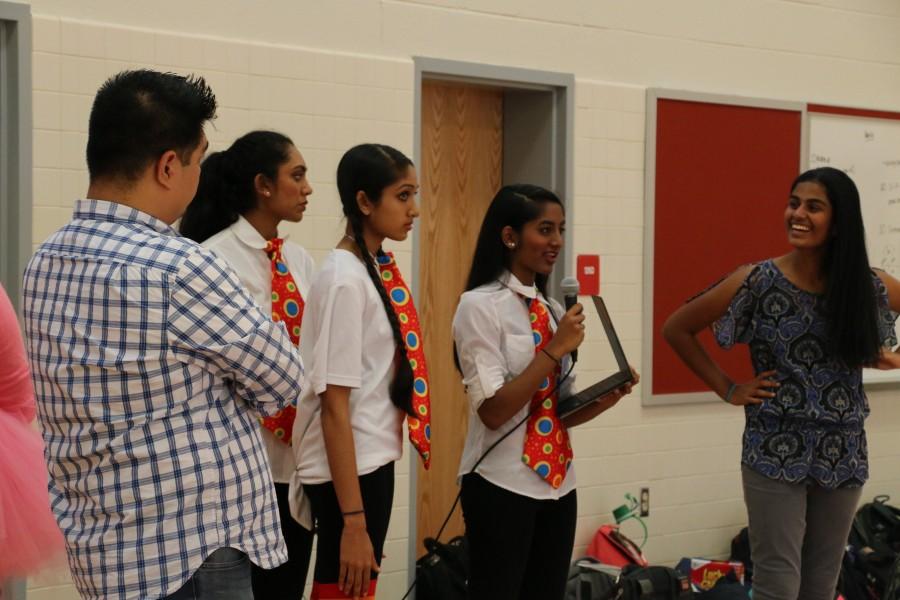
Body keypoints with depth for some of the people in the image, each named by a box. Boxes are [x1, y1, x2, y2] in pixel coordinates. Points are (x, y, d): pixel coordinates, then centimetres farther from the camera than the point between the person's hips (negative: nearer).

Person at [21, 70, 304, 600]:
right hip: (191, 554, -8)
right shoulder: (179, 269, -22)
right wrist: (224, 390, 8)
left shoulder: (46, 262, 4)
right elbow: (281, 381, -9)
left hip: (101, 546, 9)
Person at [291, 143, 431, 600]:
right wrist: (353, 521, -21)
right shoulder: (345, 281, -17)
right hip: (346, 472, -8)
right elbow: (334, 405, -19)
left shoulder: (376, 270, 8)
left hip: (371, 462, 8)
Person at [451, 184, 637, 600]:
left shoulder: (552, 311, 10)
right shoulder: (480, 306, -11)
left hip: (557, 483, 7)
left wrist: (607, 398, -5)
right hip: (502, 485, -7)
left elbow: (558, 411, 13)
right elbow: (492, 411, -17)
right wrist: (556, 349, -19)